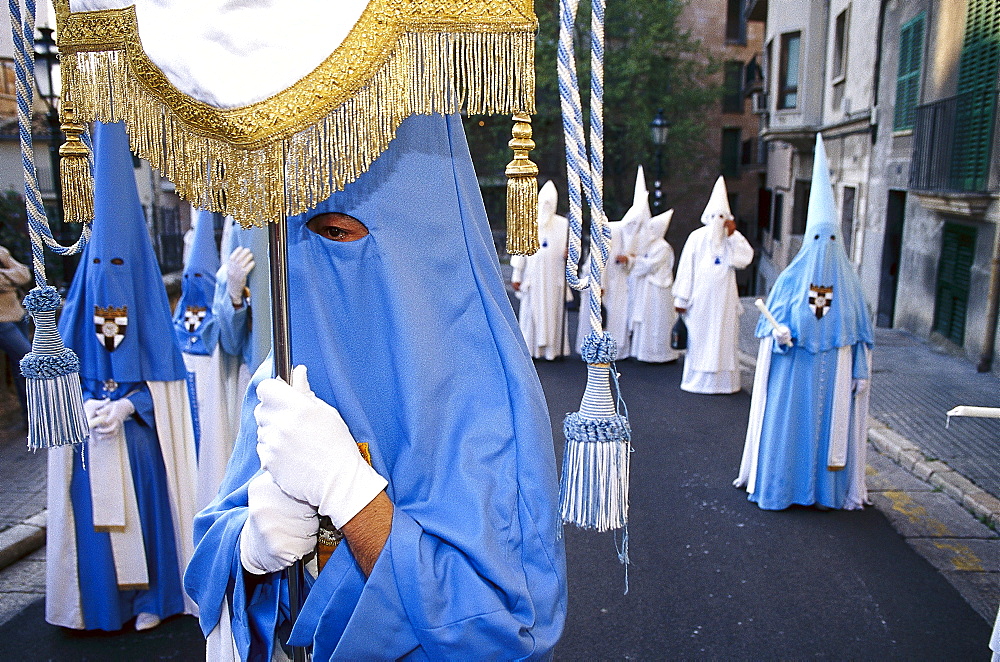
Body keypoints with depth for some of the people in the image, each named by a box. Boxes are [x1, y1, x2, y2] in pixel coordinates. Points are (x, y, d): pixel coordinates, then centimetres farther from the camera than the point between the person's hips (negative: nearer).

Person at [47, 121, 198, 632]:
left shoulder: (147, 307, -2)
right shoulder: (78, 309, 4)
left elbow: (160, 379, -4)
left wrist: (125, 406, -19)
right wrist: (85, 405, -12)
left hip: (138, 438, -2)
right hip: (89, 443, 2)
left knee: (140, 510, 2)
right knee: (94, 511, 4)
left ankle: (148, 597, 19)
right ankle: (100, 600, 21)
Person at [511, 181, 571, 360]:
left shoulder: (563, 224, 8)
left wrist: (569, 254, -15)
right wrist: (516, 276, 3)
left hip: (555, 278, 0)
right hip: (533, 277, 0)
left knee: (554, 312, 1)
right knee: (531, 312, -1)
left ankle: (555, 348, 7)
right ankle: (530, 349, 4)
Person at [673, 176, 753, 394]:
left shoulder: (732, 239, 8)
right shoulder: (697, 238, 2)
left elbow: (745, 258, -9)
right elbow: (686, 269, 0)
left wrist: (734, 235, -11)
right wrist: (681, 299, -3)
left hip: (723, 299, 2)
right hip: (700, 298, -2)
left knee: (723, 338, 3)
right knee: (698, 337, 2)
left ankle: (722, 380, 9)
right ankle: (697, 380, 11)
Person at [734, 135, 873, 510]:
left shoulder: (848, 283, 3)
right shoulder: (790, 279, -2)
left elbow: (860, 334, 7)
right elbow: (770, 322, 0)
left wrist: (861, 372, 3)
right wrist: (780, 333, -22)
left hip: (832, 374, 2)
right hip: (793, 371, -2)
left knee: (831, 424, 7)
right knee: (786, 423, 3)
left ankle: (824, 488, 20)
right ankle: (778, 486, 15)